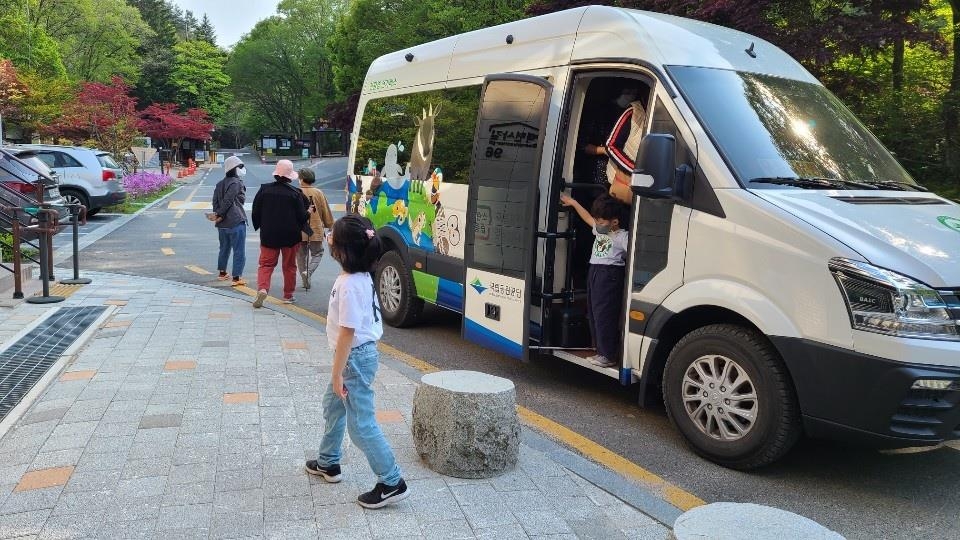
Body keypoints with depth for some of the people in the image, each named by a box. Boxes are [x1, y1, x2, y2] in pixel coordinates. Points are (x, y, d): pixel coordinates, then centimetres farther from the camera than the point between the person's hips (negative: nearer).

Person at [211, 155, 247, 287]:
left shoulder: (220, 184, 15)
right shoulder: (237, 183, -11)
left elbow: (215, 201, 6)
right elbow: (228, 201, -17)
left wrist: (217, 215, -4)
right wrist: (219, 215, -10)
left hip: (222, 223, 8)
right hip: (236, 222, -8)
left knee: (224, 248, 22)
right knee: (239, 251, -4)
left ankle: (222, 273, 33)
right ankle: (237, 278, -6)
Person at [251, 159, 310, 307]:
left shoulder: (264, 189, -3)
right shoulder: (295, 193, -10)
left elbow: (256, 211, 3)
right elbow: (302, 216, -8)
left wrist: (258, 227, 17)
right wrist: (308, 214, 15)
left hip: (268, 234, 1)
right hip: (290, 235, -1)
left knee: (266, 264, 6)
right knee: (289, 266, 12)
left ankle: (262, 288, -17)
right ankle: (288, 295, 19)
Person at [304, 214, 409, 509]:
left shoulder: (349, 285, -27)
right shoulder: (361, 277, 1)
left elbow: (347, 332, -25)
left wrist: (337, 374, -20)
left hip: (355, 357, -11)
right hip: (358, 353, 11)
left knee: (361, 424, -2)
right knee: (333, 406, 27)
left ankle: (392, 482, 6)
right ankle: (328, 463, 45)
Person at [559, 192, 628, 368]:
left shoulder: (622, 237, -8)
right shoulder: (600, 230, 16)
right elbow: (588, 217, 29)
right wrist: (572, 202, 33)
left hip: (610, 276, -9)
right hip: (594, 273, 9)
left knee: (604, 315, -8)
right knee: (594, 313, 12)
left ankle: (608, 356, -1)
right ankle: (602, 351, 21)